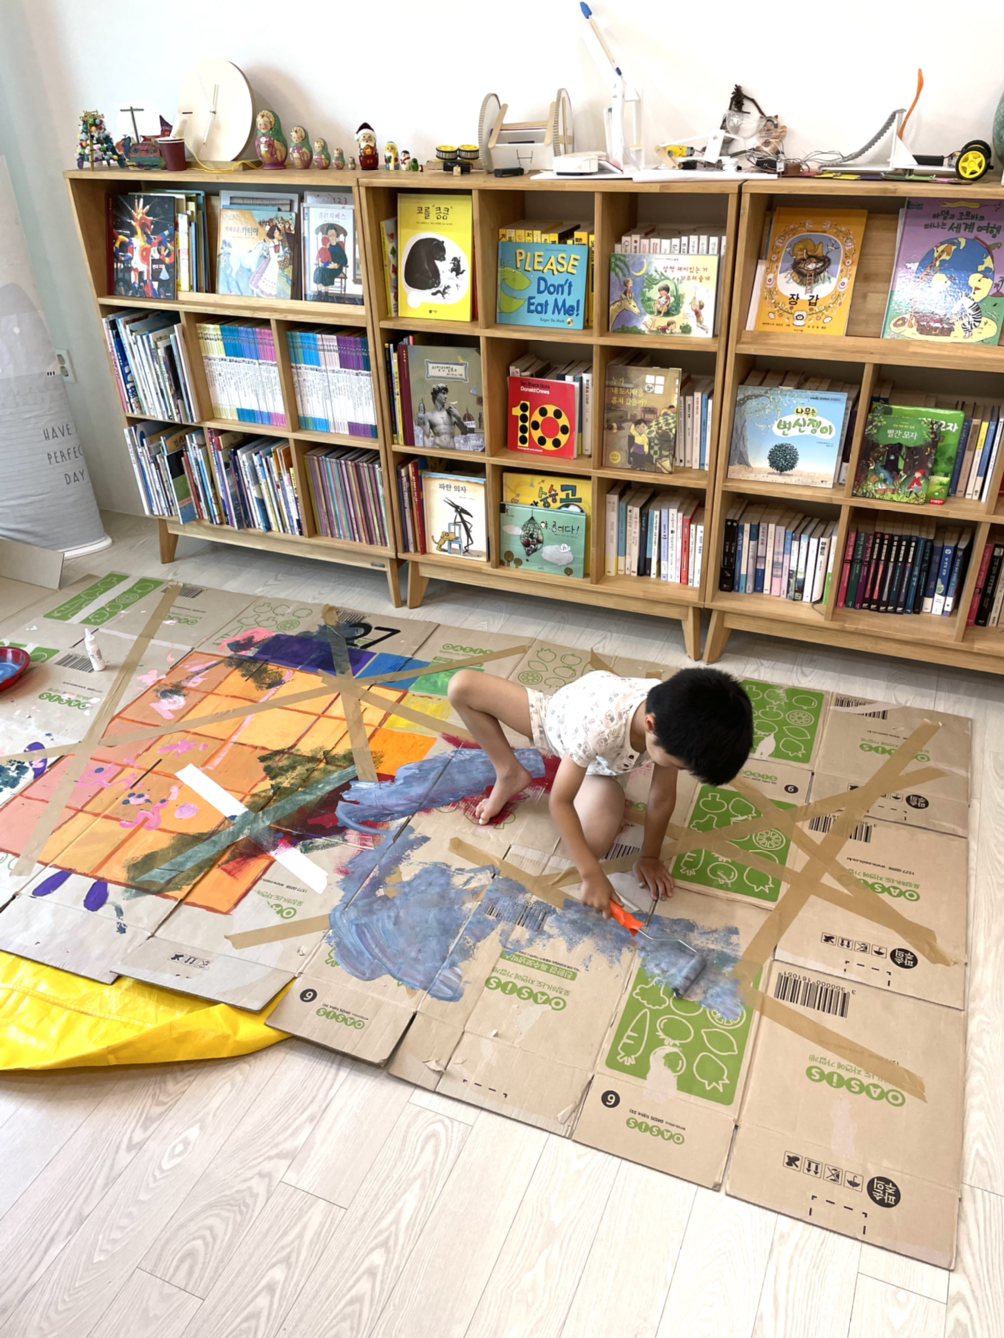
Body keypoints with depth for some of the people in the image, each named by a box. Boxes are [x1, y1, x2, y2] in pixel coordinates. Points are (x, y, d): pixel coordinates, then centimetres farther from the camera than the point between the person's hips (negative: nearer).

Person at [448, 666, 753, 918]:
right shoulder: (597, 724, -49)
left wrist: (649, 857, -9)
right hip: (555, 717, -2)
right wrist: (591, 874, -36)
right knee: (461, 687, -23)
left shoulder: (676, 723, -36)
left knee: (594, 842, -25)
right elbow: (559, 801, -35)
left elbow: (662, 798, -18)